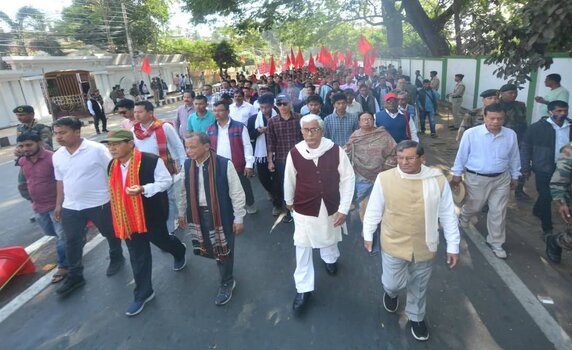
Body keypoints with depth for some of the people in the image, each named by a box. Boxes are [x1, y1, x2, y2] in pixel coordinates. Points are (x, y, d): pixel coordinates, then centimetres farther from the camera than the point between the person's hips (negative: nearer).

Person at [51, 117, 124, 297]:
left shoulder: (97, 149, -16)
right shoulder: (57, 156, 3)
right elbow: (60, 181, 14)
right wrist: (59, 204, 15)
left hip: (100, 204, -4)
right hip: (70, 207, 5)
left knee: (110, 234, 15)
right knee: (72, 242, 11)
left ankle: (116, 258, 40)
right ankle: (74, 276, 26)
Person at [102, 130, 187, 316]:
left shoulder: (151, 161, -21)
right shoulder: (112, 166, 1)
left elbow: (166, 181, -15)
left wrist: (143, 189, -31)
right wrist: (117, 215, 19)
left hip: (151, 214, -5)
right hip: (128, 218, 5)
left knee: (162, 241, 19)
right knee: (137, 257, 11)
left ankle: (180, 253, 54)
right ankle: (142, 293, 26)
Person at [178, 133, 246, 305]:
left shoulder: (224, 164, -19)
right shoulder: (187, 165, -2)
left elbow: (237, 193, -13)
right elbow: (184, 191, 11)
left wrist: (238, 218, -10)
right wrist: (182, 213, 19)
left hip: (221, 214, -4)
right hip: (198, 214, 5)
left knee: (223, 249, 8)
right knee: (209, 248, 15)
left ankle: (226, 283, 31)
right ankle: (226, 276, 42)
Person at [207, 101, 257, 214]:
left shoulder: (239, 127, -7)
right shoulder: (210, 130, 6)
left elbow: (247, 146, -7)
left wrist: (249, 164, -11)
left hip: (238, 166, -3)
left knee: (245, 188, 13)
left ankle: (250, 205, 38)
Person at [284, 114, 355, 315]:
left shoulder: (336, 151, -17)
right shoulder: (294, 153, -15)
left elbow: (348, 178, -9)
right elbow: (289, 179, 1)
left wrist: (343, 208, -11)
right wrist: (289, 201, 15)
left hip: (330, 207, 1)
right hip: (304, 209, -1)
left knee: (329, 237, 26)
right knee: (303, 248, 6)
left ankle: (330, 258, 61)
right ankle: (303, 289, 23)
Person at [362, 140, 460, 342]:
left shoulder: (438, 180, -12)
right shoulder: (384, 179, -15)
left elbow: (448, 215, -3)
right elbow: (374, 210, -2)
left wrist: (453, 246, 0)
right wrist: (368, 234, 6)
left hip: (424, 246, 2)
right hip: (394, 244, -1)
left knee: (419, 287, 19)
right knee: (393, 284, 9)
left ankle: (416, 318, 47)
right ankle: (390, 292, 48)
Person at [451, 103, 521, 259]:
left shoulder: (511, 135, -6)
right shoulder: (471, 133, -16)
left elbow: (514, 157, 7)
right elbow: (462, 155, -6)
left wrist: (514, 176, 14)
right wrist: (457, 174, 0)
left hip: (502, 178, 3)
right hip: (476, 178, -3)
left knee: (498, 212, 9)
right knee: (474, 207, 16)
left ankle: (496, 243, 27)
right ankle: (462, 217, 52)